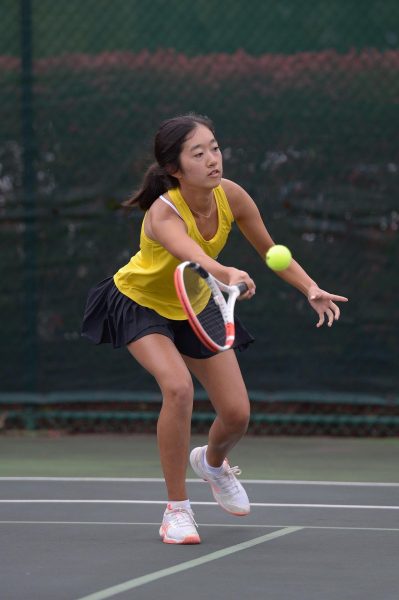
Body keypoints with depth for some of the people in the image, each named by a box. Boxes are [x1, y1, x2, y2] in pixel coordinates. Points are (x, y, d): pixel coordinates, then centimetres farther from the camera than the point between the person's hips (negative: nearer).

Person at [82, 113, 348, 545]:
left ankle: (211, 461, 39)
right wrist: (226, 274, -81)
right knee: (178, 387, -31)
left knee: (237, 415, 0)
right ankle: (176, 510, -14)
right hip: (140, 303, -5)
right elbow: (193, 255, -60)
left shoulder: (231, 196, -22)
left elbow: (270, 251, -6)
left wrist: (311, 290, -21)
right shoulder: (164, 214, -38)